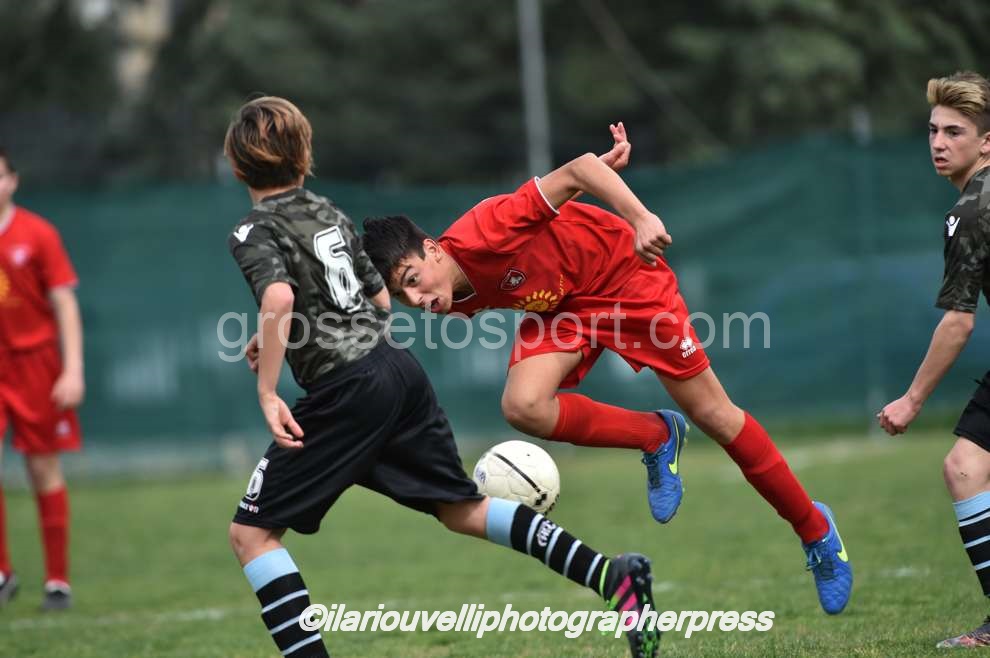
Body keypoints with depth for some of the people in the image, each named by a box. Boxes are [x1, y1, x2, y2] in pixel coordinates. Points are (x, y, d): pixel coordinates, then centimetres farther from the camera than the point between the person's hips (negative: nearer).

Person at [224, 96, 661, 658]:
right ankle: (611, 577, 7)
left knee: (251, 533, 1)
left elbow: (278, 297, -26)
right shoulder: (330, 214, 17)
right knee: (463, 509, 17)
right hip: (399, 370, 7)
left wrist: (268, 392, -22)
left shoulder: (254, 233, -5)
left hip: (346, 392, -7)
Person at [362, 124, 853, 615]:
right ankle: (656, 438, 2)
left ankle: (814, 529, 18)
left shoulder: (484, 231, -35)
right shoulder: (457, 303, -14)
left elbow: (578, 170, -35)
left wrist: (640, 218, -48)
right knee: (523, 407, -22)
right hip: (559, 307, 5)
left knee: (713, 415, 0)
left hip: (624, 274, -5)